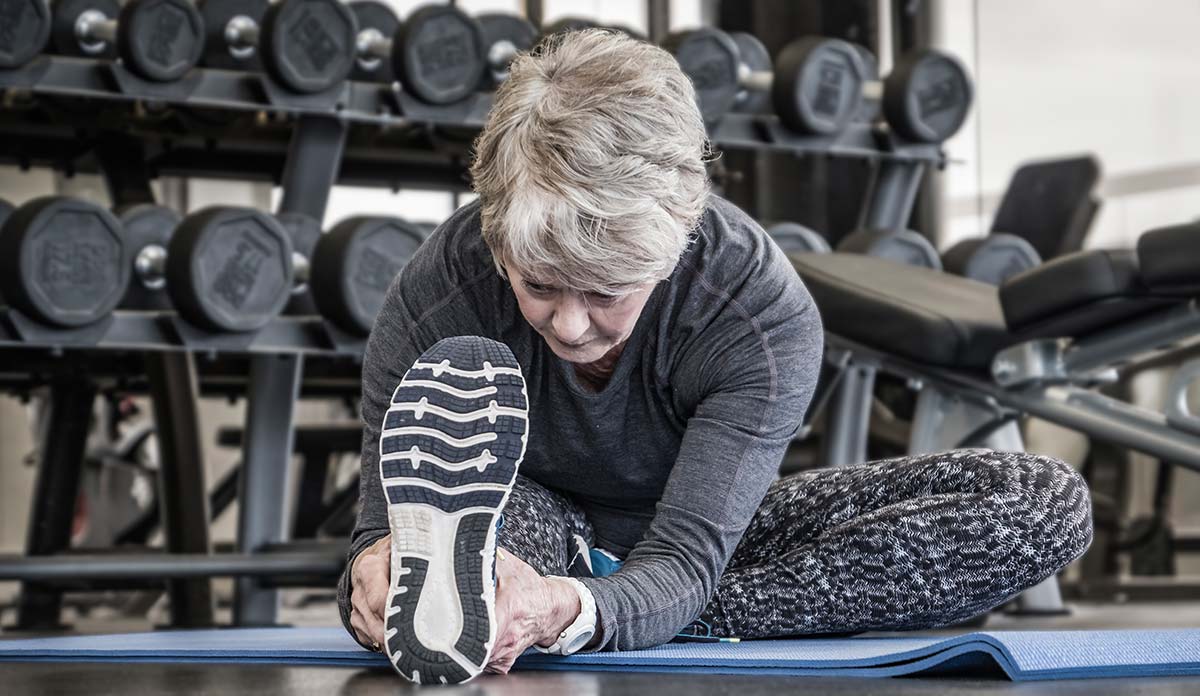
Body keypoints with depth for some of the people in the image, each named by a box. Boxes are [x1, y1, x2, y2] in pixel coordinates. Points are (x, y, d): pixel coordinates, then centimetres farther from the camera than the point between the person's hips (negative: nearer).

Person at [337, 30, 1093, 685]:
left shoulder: (763, 318, -29)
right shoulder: (440, 293, -26)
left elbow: (681, 560, -35)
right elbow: (389, 506, -27)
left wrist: (573, 612, -59)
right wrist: (377, 557, -53)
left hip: (684, 550, 2)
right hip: (537, 533, -2)